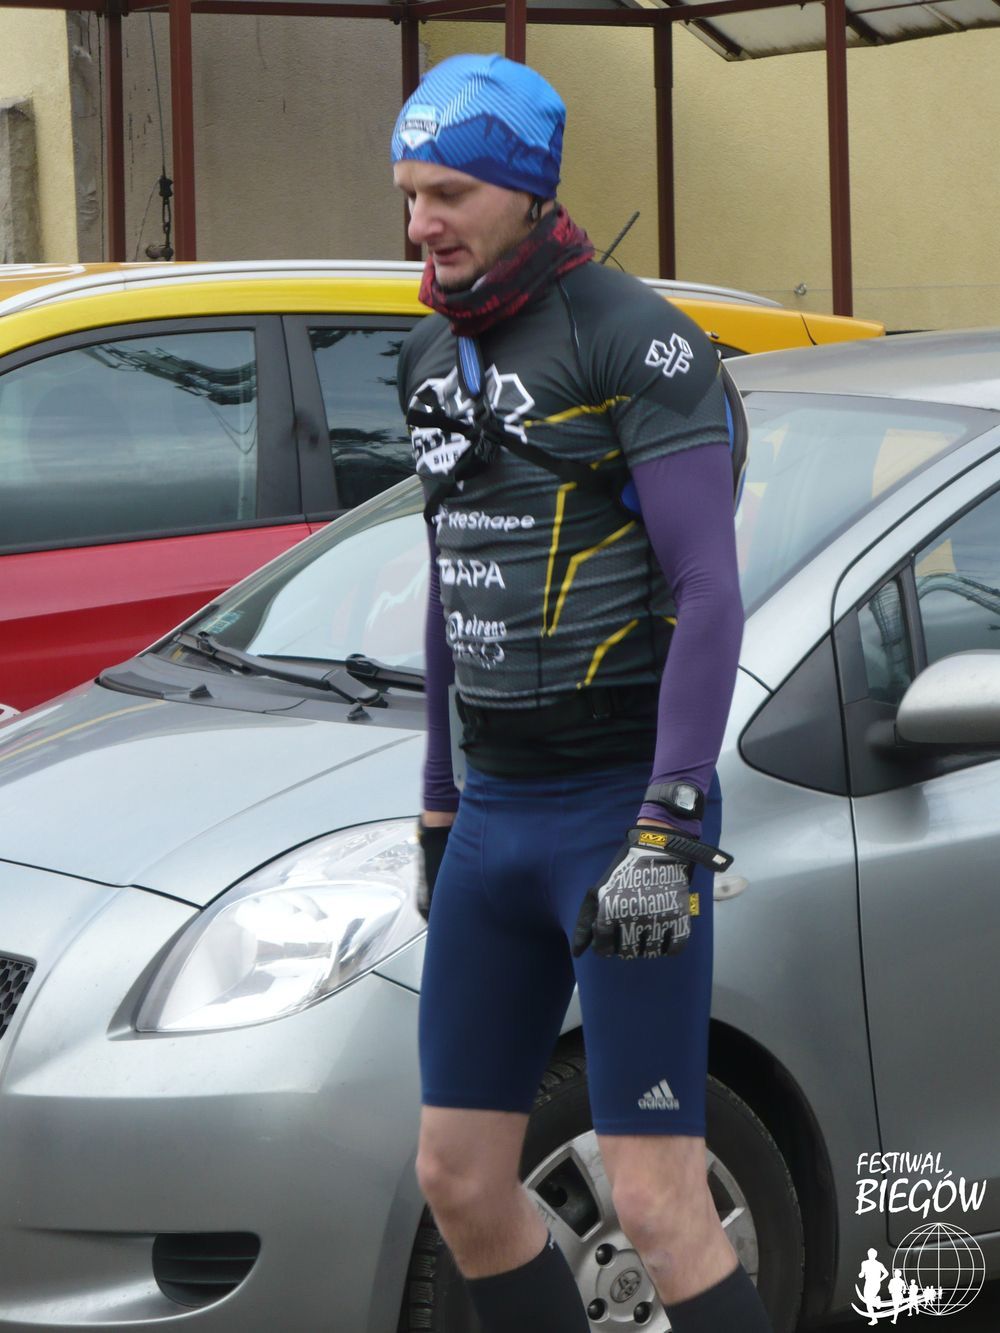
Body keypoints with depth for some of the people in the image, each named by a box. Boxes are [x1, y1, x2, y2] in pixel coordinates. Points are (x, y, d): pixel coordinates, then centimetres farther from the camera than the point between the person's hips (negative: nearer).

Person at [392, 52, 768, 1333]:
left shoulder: (636, 342, -12)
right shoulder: (433, 358, 13)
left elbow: (708, 594, -16)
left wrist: (667, 831, -22)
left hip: (622, 807, -8)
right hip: (494, 814, 8)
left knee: (656, 1206, -10)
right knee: (458, 1181, 9)